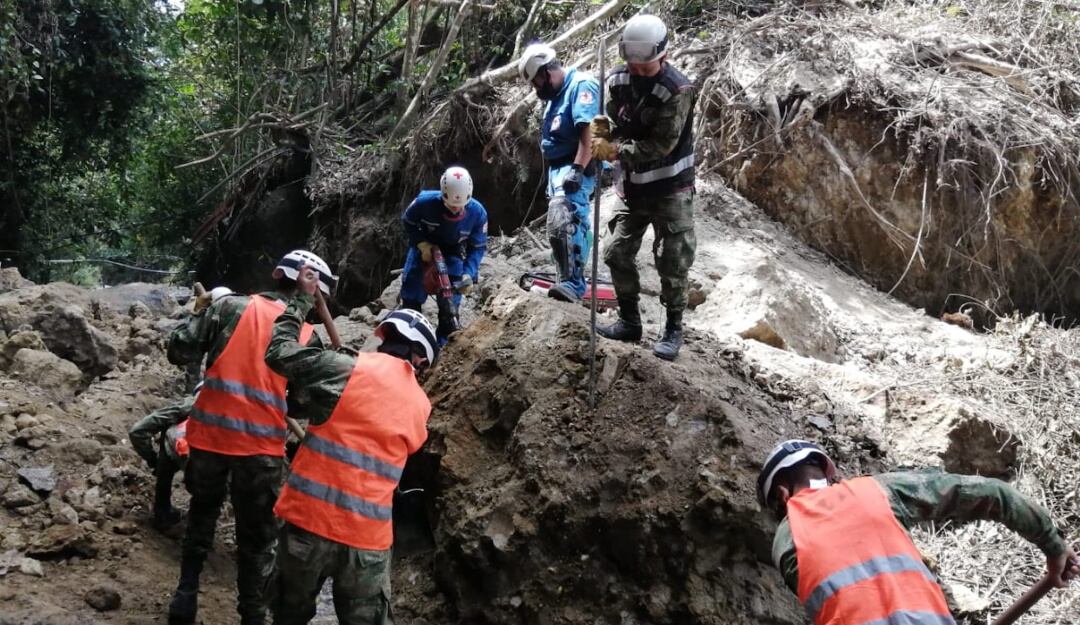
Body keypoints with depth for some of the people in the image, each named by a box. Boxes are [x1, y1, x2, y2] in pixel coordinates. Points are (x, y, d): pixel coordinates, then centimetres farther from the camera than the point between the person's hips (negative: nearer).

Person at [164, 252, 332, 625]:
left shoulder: (230, 307, -1)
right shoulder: (307, 335, 1)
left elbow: (178, 352, -2)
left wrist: (202, 316, 16)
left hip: (210, 432, 1)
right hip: (262, 445, -1)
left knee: (203, 510, 25)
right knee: (257, 536, 13)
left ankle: (186, 595, 22)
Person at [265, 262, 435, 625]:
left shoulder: (349, 371, -7)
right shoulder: (420, 406, 6)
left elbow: (279, 351, 1)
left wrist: (302, 300, 13)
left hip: (310, 519, -1)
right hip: (369, 536, 2)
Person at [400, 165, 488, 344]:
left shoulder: (477, 212, -28)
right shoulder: (425, 202, -32)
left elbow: (478, 247, -14)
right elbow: (407, 222, -11)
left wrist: (469, 274, -27)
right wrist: (422, 244, -24)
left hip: (452, 250, 0)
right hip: (425, 245, 0)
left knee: (451, 298, -5)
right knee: (412, 292, -4)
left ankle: (446, 340, 10)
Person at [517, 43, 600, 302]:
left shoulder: (581, 86, -13)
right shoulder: (556, 94, 19)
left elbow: (589, 133, -24)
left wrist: (577, 170, -31)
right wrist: (551, 174, 27)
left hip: (576, 167, -11)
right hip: (558, 168, 11)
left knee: (563, 222, -27)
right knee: (574, 223, 16)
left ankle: (572, 283, -33)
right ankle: (573, 279, 25)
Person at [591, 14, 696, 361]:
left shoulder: (677, 89, -23)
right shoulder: (618, 79, -4)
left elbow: (660, 145, -25)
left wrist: (615, 151, -26)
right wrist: (602, 128, -15)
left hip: (670, 188, -6)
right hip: (633, 187, 6)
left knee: (672, 261, -1)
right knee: (618, 254, 10)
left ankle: (674, 329, 15)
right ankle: (629, 321, 25)